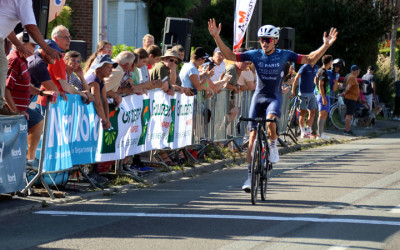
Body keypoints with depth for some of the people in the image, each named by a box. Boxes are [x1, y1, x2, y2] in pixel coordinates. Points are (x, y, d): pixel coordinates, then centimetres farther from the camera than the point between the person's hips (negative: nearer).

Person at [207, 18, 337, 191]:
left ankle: (273, 146, -3)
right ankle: (250, 176, 2)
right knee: (253, 137, -4)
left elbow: (310, 59, -2)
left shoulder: (284, 55, -4)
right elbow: (230, 56, -6)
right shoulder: (255, 55, -2)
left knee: (270, 122, -34)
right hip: (258, 97, 2)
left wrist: (326, 45, -15)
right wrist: (216, 37, -16)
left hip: (274, 97, -2)